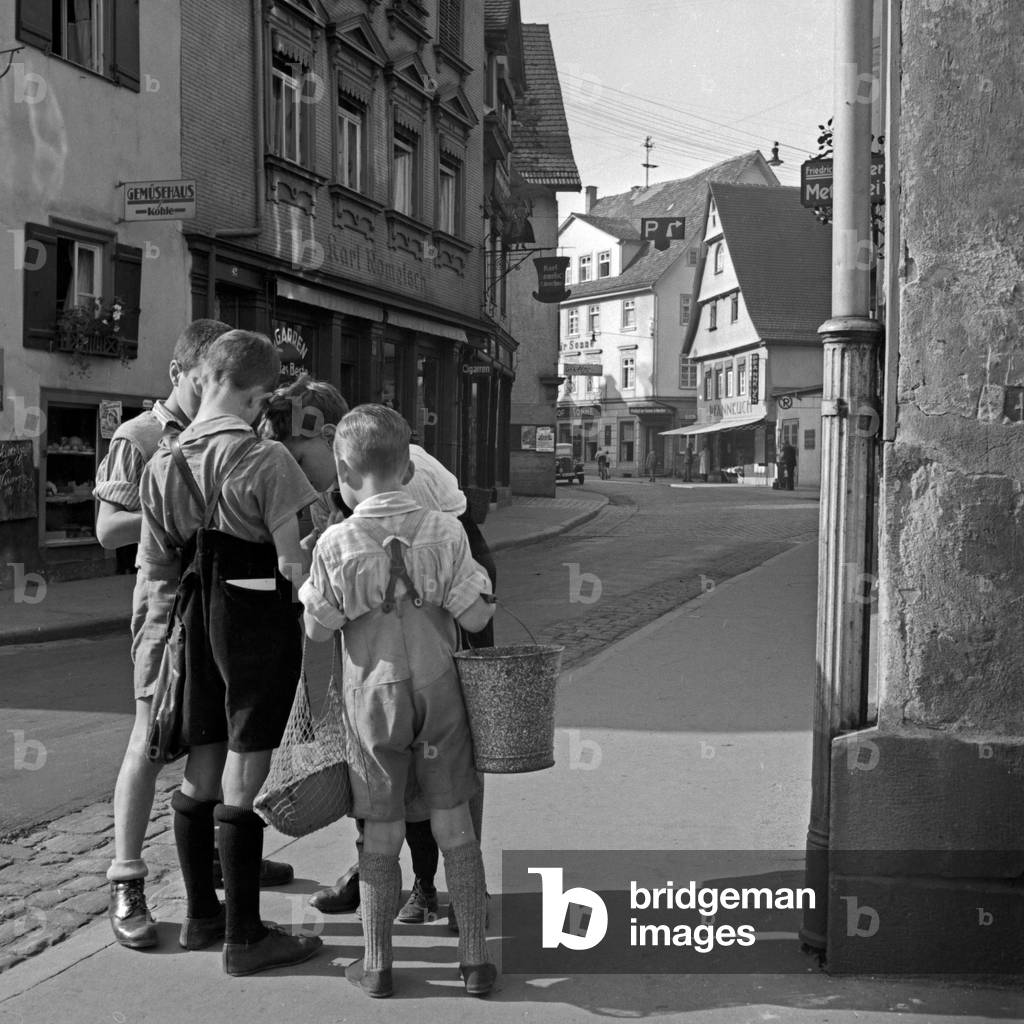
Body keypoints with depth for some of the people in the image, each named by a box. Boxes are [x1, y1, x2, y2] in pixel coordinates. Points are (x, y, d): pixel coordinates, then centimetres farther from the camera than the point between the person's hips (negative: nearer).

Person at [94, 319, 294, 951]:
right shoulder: (140, 438, -5)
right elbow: (109, 530, -11)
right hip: (171, 600, -6)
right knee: (152, 740, -5)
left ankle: (221, 853, 34)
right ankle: (127, 885, 1)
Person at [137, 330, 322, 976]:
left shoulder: (163, 462, 4)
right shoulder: (264, 459, -16)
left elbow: (153, 566, 8)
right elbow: (294, 562, -18)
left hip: (198, 619, 7)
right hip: (261, 618, -6)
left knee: (201, 773, 17)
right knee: (243, 781, 1)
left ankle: (202, 915, 32)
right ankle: (244, 938, 11)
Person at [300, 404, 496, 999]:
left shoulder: (336, 544, -12)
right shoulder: (446, 532, -10)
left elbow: (319, 630, -5)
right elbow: (474, 618, -10)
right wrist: (492, 601, 11)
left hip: (374, 696, -1)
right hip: (439, 692, 1)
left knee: (382, 835, 11)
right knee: (454, 826, 11)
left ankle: (377, 965, 21)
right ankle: (475, 960, 18)